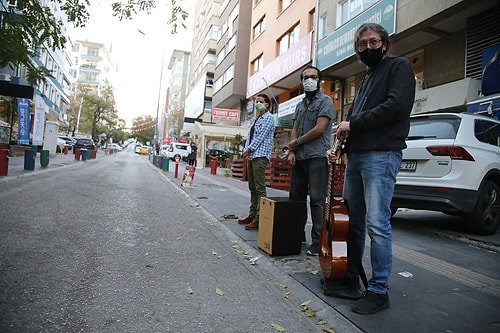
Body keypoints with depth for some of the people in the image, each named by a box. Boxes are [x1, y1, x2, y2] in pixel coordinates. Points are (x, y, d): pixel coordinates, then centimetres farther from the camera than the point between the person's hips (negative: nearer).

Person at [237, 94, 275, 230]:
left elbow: (261, 136, -11)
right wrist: (245, 150, 3)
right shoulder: (255, 119, 24)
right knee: (252, 187, 11)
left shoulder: (268, 117, -1)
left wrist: (249, 149, -11)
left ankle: (260, 218, -11)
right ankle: (252, 214, 18)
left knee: (260, 188, -11)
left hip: (260, 155, -9)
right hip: (251, 156, 9)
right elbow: (249, 137, 19)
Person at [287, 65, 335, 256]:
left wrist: (297, 142, -2)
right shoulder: (300, 105, 22)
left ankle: (318, 240, -1)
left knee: (317, 199, -6)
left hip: (317, 156, -7)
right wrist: (292, 151, 0)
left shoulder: (325, 101, 1)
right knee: (295, 197, 9)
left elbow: (320, 129, -10)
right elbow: (294, 130, 16)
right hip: (299, 158, 7)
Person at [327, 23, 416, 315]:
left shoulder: (399, 67, 4)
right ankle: (351, 278, 22)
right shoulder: (366, 79, 26)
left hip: (381, 156, -8)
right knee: (352, 221, 10)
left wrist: (353, 123, -8)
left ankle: (379, 291, 3)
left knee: (377, 223, -8)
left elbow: (396, 105, -14)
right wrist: (340, 149, 9)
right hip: (355, 157, 8)